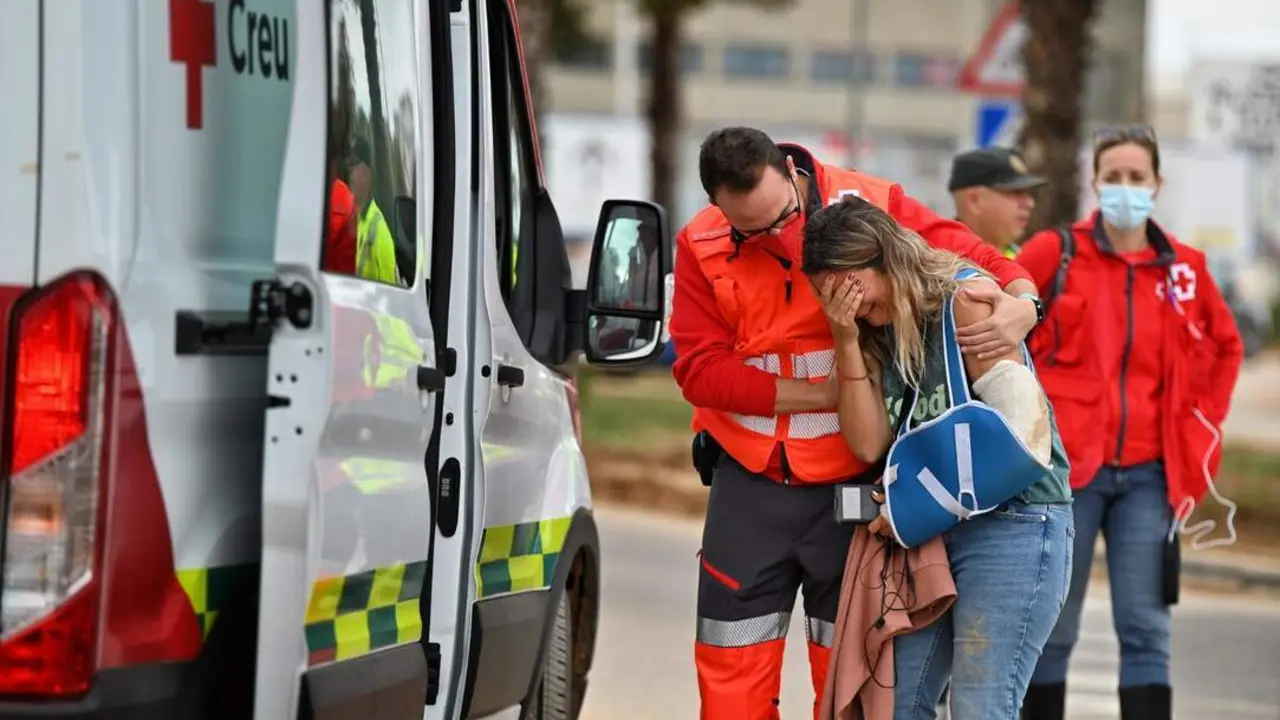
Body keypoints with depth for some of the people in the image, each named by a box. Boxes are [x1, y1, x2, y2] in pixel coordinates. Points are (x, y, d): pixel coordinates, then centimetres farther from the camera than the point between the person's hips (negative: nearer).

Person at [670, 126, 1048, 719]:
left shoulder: (871, 206, -8)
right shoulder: (702, 246, -4)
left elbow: (976, 261, -5)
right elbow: (699, 368, -9)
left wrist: (1021, 304, -29)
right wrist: (823, 393, -16)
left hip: (852, 485, -1)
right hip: (749, 485, 1)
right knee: (730, 672, 4)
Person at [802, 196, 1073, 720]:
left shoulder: (965, 298, -10)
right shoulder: (877, 332, 12)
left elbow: (1018, 424, -16)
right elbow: (868, 444, 2)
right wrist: (847, 342, -5)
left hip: (1012, 520, -8)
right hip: (927, 535, 8)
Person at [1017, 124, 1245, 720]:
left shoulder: (1183, 268, 8)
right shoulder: (1056, 253, -2)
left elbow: (1225, 346, 22)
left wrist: (1202, 424, 12)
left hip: (1148, 473, 2)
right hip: (1067, 466, -2)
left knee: (1145, 631, -2)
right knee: (1052, 630, 4)